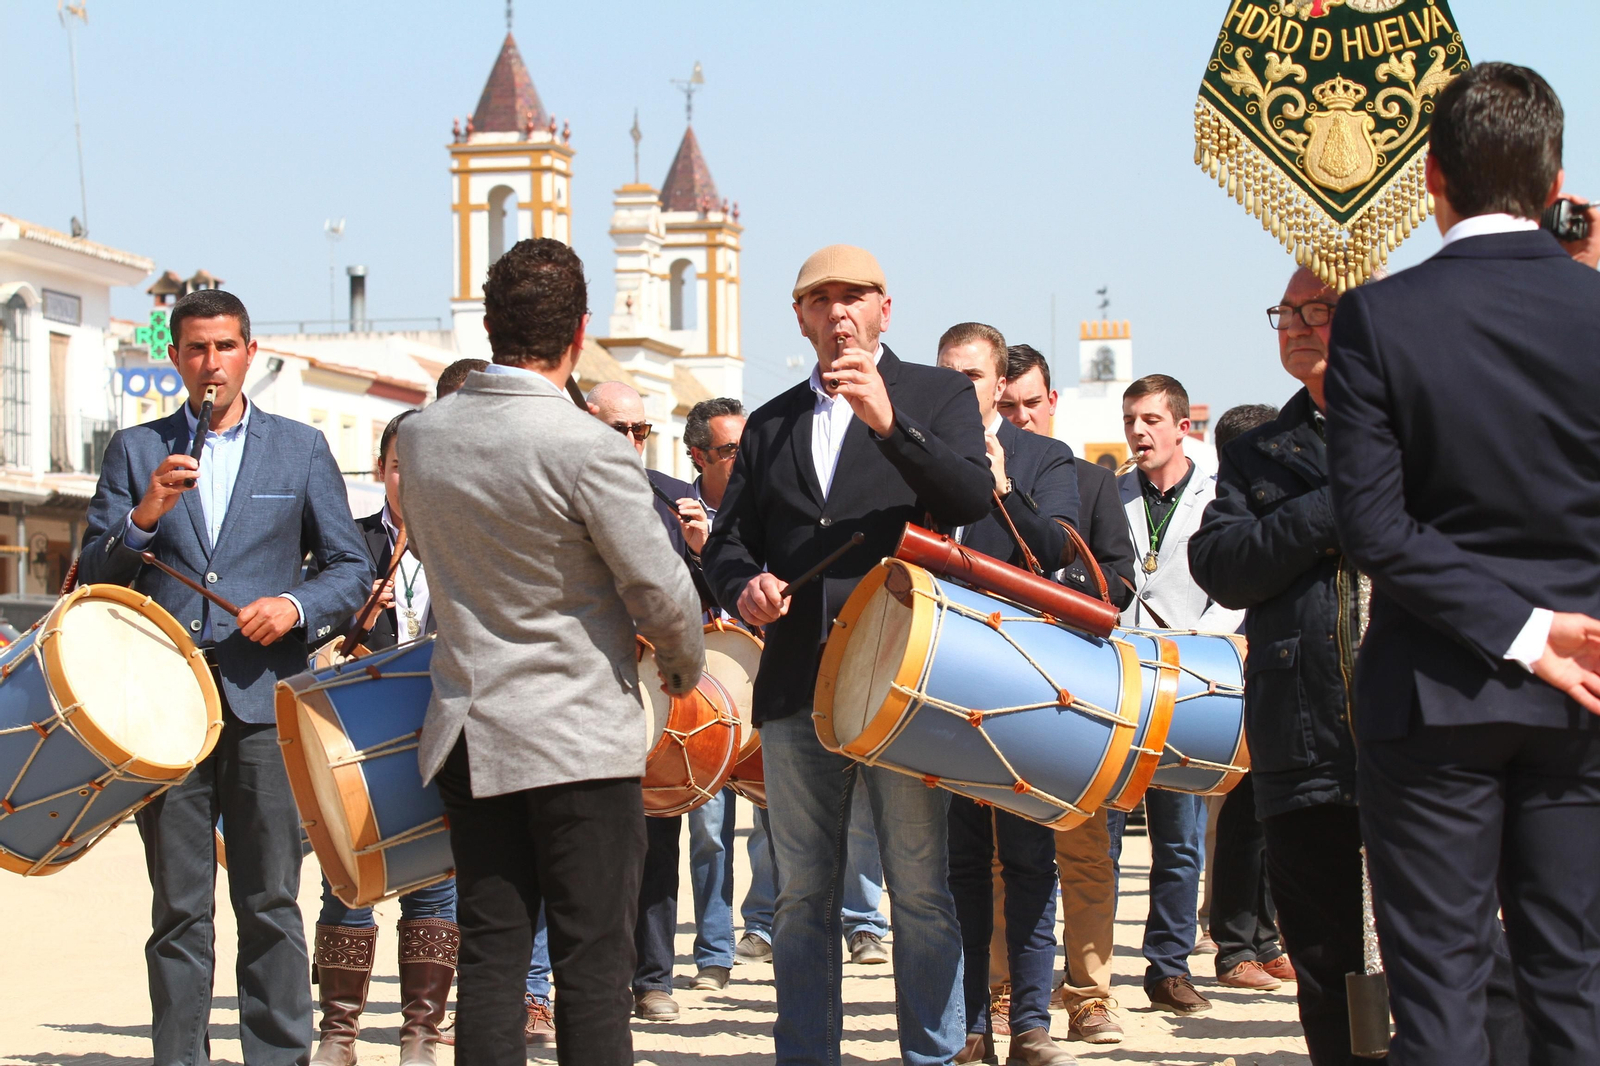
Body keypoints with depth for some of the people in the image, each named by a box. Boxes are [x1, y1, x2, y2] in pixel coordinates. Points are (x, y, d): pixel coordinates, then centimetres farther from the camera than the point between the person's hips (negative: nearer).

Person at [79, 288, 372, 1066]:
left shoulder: (300, 449, 11)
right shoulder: (135, 450, 12)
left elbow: (352, 569, 11)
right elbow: (93, 576, 6)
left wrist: (296, 607, -9)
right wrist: (143, 515, -12)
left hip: (264, 701, -1)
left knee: (271, 902, -1)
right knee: (178, 908, 3)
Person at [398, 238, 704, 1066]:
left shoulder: (420, 434, 3)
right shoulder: (588, 446, -17)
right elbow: (659, 589, -13)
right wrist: (685, 666, 6)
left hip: (468, 735, 6)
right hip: (579, 735, -5)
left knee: (489, 955, 7)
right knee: (593, 965, -1)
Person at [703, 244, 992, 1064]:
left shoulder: (937, 395, 7)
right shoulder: (771, 424, 19)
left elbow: (973, 497, -10)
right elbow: (727, 538, 18)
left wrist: (891, 423, -23)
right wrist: (744, 584, -5)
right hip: (797, 682, 4)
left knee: (920, 889, -3)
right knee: (803, 894, 7)